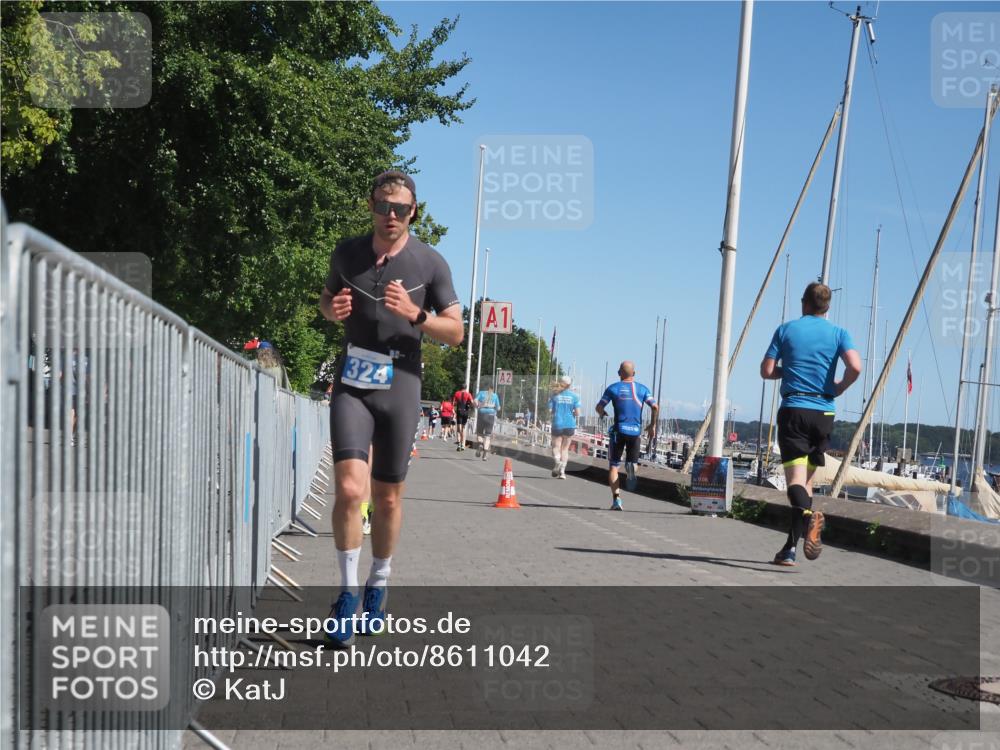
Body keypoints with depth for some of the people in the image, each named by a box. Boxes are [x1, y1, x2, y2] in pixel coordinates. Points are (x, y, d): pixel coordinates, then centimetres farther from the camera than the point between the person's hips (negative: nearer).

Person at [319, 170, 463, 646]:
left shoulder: (430, 263, -1)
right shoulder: (346, 253, 5)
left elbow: (455, 333, 0)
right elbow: (327, 301, 21)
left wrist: (414, 315, -18)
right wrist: (333, 309, -4)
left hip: (400, 388, 0)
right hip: (351, 386, 0)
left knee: (388, 498, 9)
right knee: (349, 489, -16)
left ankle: (378, 585, 31)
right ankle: (348, 592, -1)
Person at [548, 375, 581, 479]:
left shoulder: (555, 395, -1)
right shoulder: (574, 396, -1)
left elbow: (550, 410, -3)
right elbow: (577, 413, -5)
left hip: (557, 425, -1)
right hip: (570, 425, 1)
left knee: (556, 446, 8)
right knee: (565, 448, 12)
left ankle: (558, 461, -23)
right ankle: (562, 471, 6)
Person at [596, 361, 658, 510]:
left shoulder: (613, 388, 2)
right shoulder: (642, 389, 6)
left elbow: (599, 407, 1)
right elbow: (655, 407, -2)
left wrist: (603, 413, 23)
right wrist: (652, 425, 10)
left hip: (619, 430, -1)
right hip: (635, 431, 2)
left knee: (614, 466, 6)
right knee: (632, 460, 17)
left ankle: (616, 498, -5)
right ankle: (630, 468, -20)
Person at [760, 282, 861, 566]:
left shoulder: (786, 330, 5)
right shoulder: (838, 333, 5)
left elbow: (766, 371, 2)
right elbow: (855, 366, -11)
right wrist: (839, 388, 7)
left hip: (792, 409, -2)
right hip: (823, 412, 2)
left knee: (795, 477, -10)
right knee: (806, 477, 12)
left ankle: (808, 516, -42)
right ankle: (791, 547, 11)